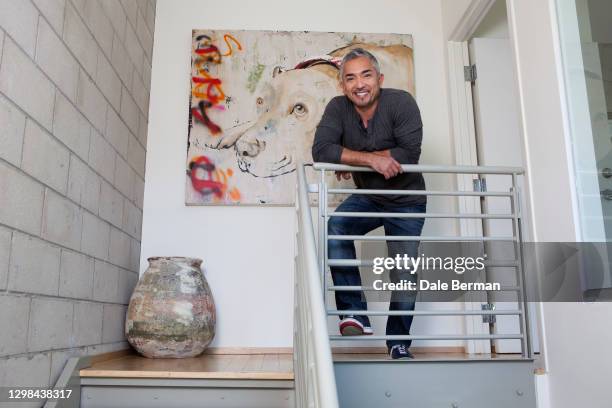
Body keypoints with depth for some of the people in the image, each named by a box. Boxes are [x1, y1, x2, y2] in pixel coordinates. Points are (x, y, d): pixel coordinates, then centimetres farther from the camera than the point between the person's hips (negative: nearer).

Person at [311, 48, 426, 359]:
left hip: (406, 201, -2)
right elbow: (321, 150, -25)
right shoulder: (338, 108, -12)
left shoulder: (401, 102, -20)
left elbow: (410, 153, -27)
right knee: (335, 228, -28)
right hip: (367, 197, 2)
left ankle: (399, 344, 20)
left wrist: (352, 160, -25)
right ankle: (355, 314, -20)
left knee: (404, 275, -2)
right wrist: (372, 159, -35)